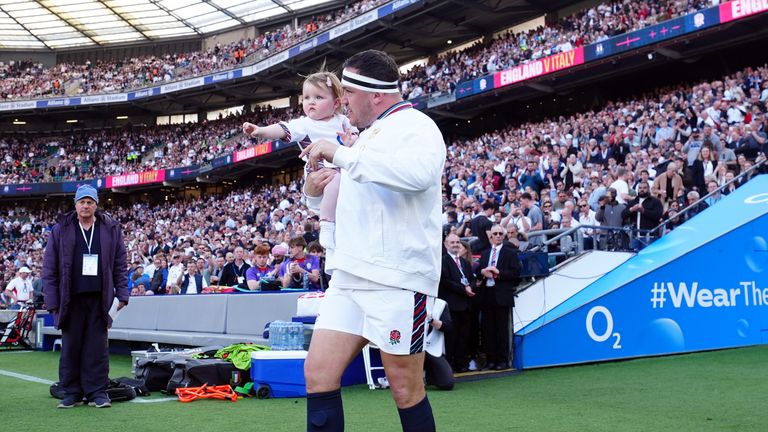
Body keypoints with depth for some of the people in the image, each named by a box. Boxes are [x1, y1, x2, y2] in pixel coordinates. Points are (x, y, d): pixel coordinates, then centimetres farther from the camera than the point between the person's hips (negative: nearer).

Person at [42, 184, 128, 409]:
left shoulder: (111, 229, 7)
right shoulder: (60, 231, 5)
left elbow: (120, 264, 8)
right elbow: (49, 269, 5)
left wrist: (122, 294, 2)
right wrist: (52, 301, -1)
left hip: (99, 299, 0)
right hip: (71, 299, 0)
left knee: (98, 347, 2)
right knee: (70, 347, 4)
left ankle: (97, 392, 9)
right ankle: (72, 393, 14)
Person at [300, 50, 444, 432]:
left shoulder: (414, 126, -5)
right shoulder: (367, 137, 20)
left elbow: (417, 171, -30)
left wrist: (341, 154, -25)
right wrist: (315, 195, 8)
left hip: (397, 280, -8)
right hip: (349, 277, 8)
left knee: (405, 389, 0)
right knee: (317, 374, 1)